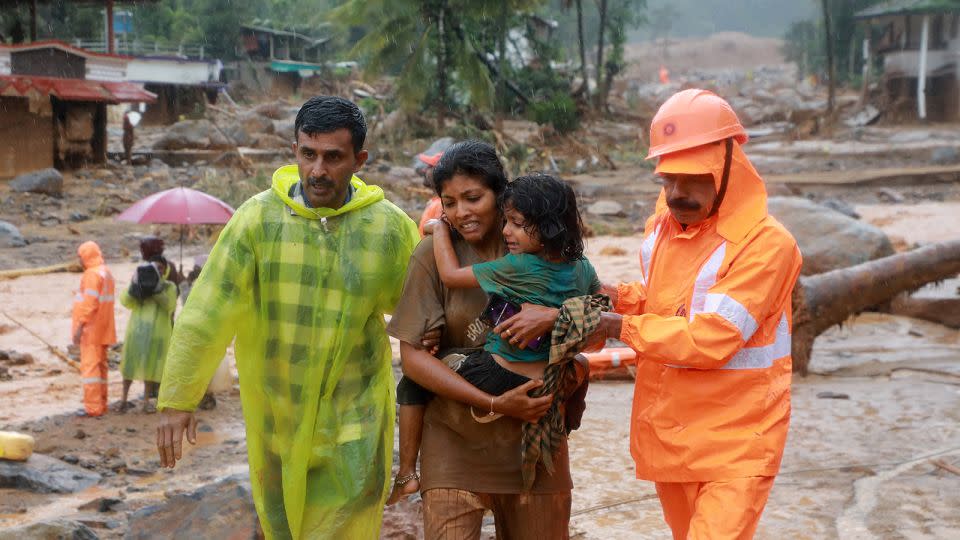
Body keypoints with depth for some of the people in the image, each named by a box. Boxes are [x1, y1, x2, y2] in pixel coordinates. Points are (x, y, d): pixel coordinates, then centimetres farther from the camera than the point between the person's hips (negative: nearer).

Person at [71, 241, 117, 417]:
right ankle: (101, 405, 17)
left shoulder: (92, 274, -15)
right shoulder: (107, 273, 15)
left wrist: (79, 326, -20)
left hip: (91, 329, -10)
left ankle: (93, 407, -10)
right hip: (103, 329, 10)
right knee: (100, 366, 13)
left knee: (90, 366, -8)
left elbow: (90, 303, -21)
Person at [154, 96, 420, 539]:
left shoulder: (391, 227, -7)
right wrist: (177, 399, -12)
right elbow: (206, 312, -10)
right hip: (274, 416, 1)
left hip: (354, 421, -1)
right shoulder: (258, 217, -10)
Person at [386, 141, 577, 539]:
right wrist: (495, 404, -15)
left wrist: (553, 316, -21)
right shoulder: (434, 254, -6)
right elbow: (413, 356, -9)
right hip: (457, 439, -2)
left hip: (535, 433, 2)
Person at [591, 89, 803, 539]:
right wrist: (621, 298, 0)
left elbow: (709, 339, -24)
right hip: (666, 432, 7)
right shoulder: (660, 229, 5)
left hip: (734, 442, -7)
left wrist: (621, 329, -18)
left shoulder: (765, 243, -19)